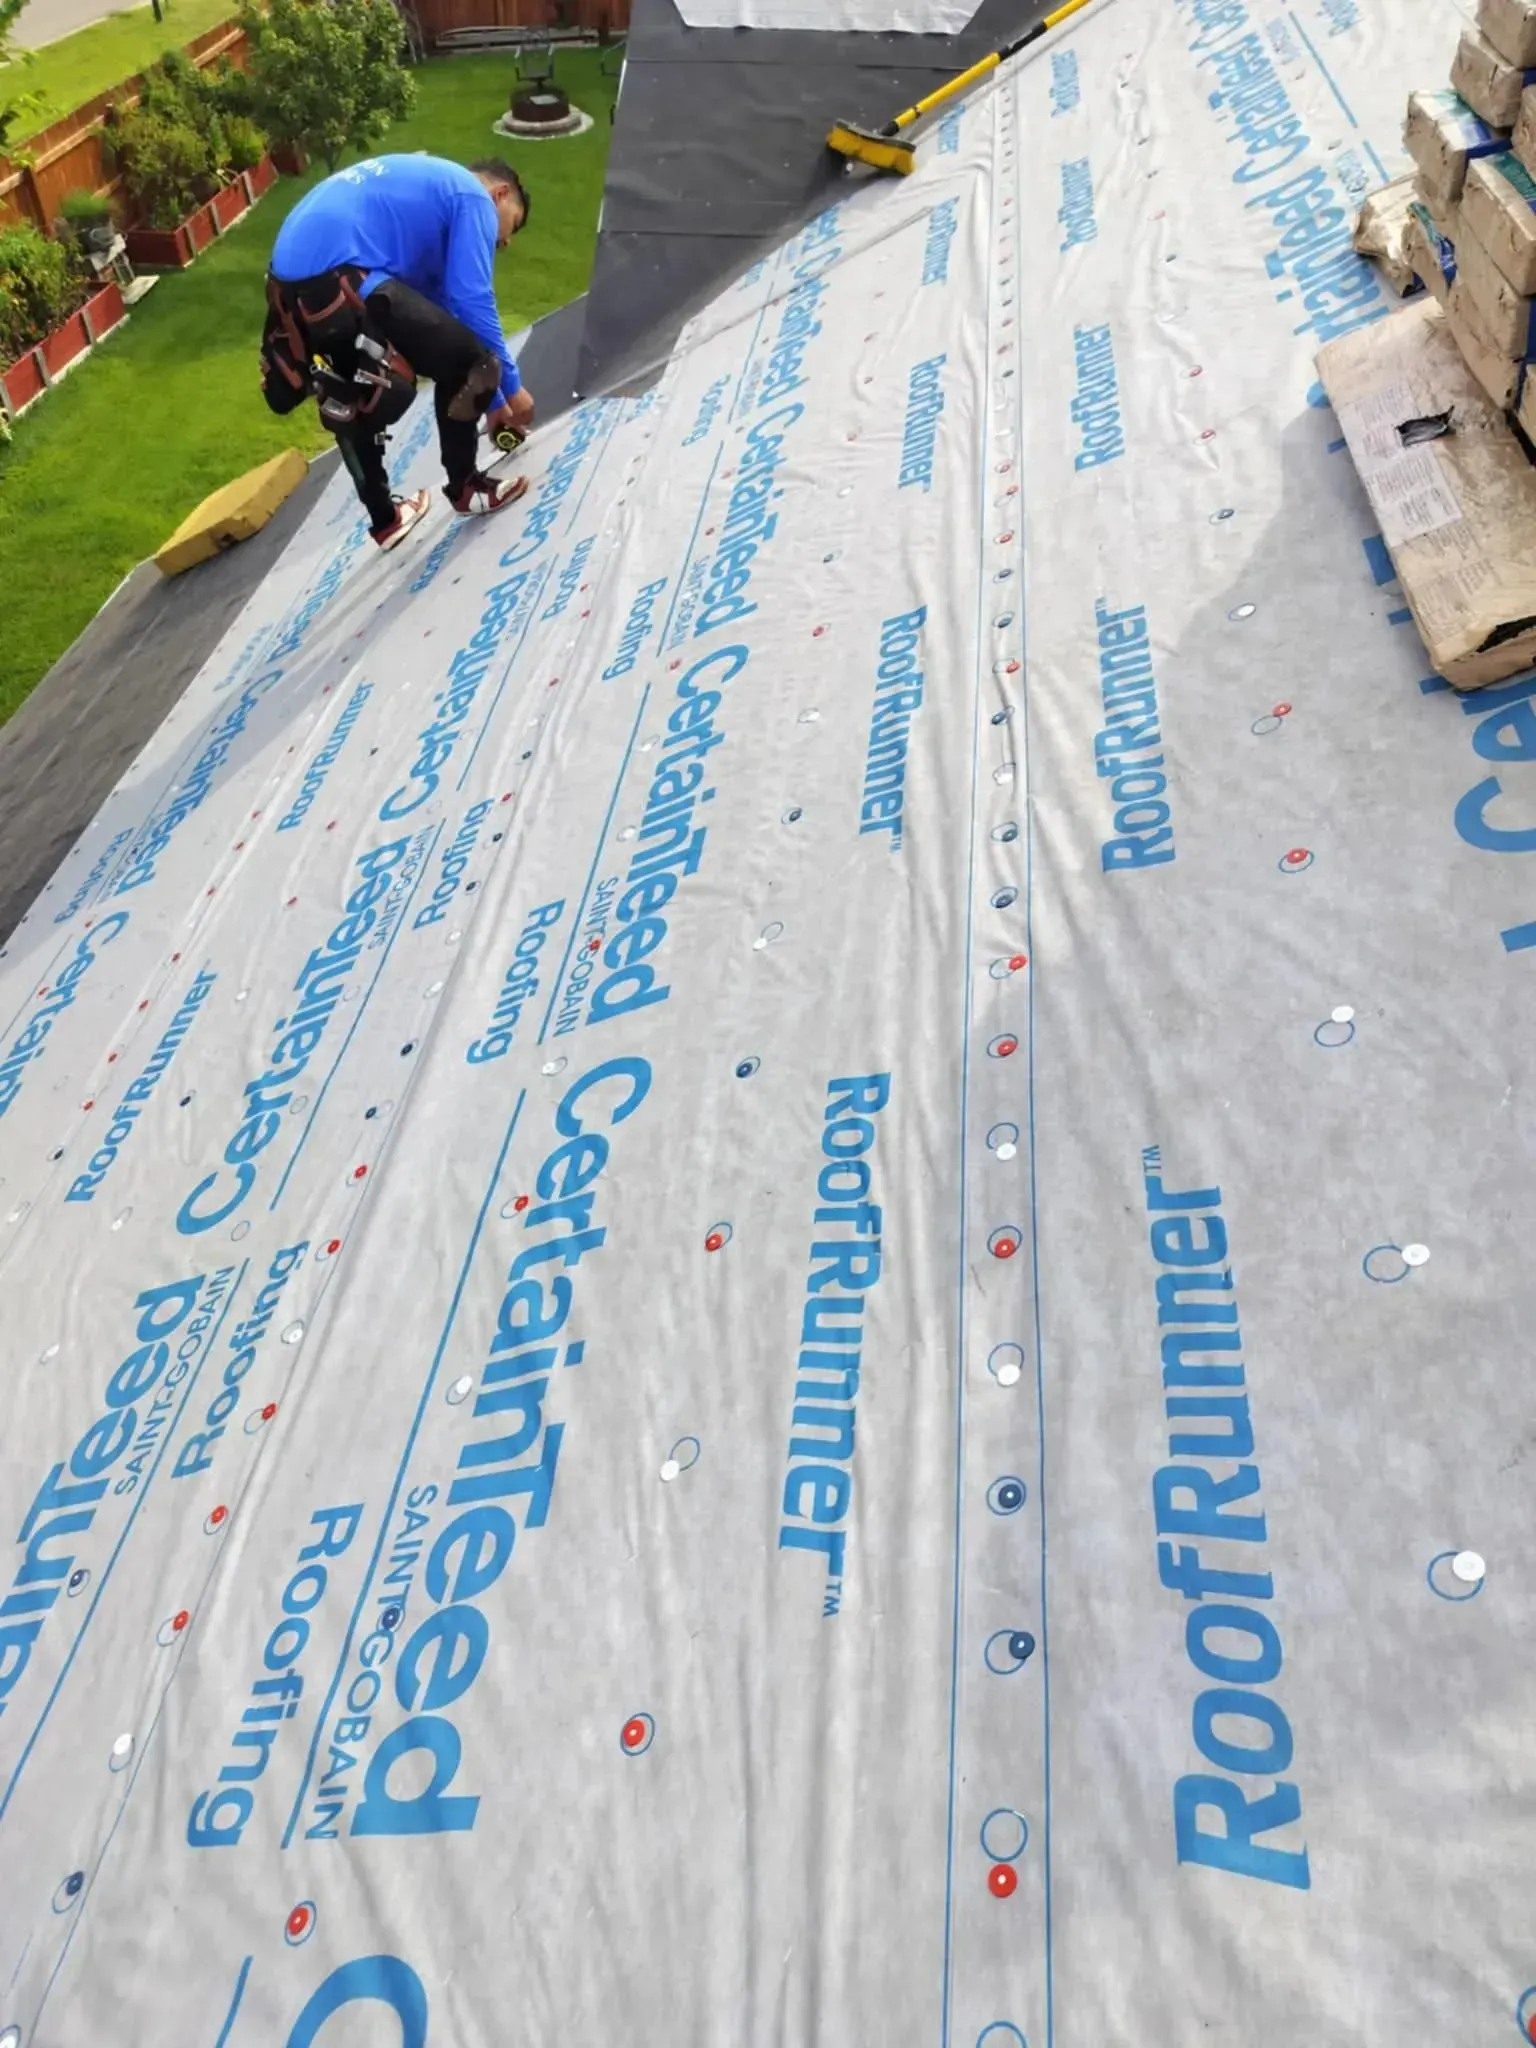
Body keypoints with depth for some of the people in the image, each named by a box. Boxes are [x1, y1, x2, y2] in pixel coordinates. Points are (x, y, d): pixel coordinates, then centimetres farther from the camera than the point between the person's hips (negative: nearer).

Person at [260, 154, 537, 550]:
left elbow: (437, 307, 35)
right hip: (338, 279, -10)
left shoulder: (425, 188, 33)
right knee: (465, 362, 0)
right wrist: (510, 387, 7)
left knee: (351, 401, 28)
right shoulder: (472, 198, 7)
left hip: (289, 282, 10)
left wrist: (490, 402, 36)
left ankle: (384, 518, 42)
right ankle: (465, 487, 19)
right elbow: (471, 303, -4)